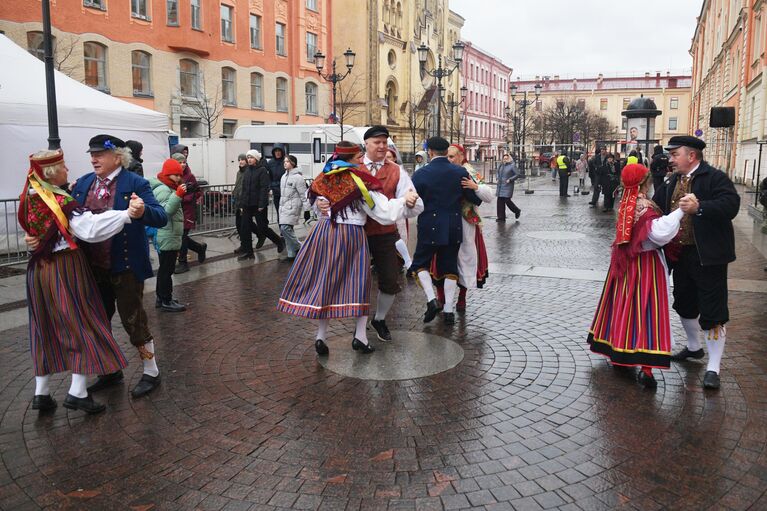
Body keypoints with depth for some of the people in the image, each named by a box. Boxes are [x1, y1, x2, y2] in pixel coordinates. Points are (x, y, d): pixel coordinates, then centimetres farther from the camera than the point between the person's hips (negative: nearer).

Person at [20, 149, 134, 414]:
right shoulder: (61, 202, -19)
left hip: (39, 270, 8)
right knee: (82, 325, 1)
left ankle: (41, 392, 20)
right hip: (65, 270, -8)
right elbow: (91, 228, -31)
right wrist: (127, 214, -40)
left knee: (46, 329, 14)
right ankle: (77, 392, 1)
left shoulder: (30, 197, 5)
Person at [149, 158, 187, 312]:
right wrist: (178, 195, -38)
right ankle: (166, 301, 0)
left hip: (169, 237, 11)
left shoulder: (168, 188, 17)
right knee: (167, 269, -5)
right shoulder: (163, 190, -16)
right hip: (168, 237, -11)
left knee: (164, 268, 17)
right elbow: (167, 210, -30)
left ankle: (161, 297, 26)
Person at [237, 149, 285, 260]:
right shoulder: (247, 170, 13)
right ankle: (246, 252, 9)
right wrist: (242, 204, 11)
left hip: (258, 205, -7)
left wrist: (261, 205, -20)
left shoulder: (262, 170, -8)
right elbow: (244, 188, 16)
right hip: (247, 205, 7)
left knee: (263, 228, 1)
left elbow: (264, 188, -15)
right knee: (244, 228, 2)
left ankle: (280, 242, 23)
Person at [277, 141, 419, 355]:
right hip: (352, 235, -4)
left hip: (324, 232, 4)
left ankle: (321, 336, 11)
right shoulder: (360, 181, -10)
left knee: (325, 281, 10)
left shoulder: (325, 177, 5)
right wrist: (404, 201, 1)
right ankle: (360, 336, 8)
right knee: (359, 283, 8)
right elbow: (383, 211, -11)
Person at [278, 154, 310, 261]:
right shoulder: (284, 176, 14)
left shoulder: (297, 177, -11)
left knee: (285, 228, -16)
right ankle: (292, 253, 12)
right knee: (284, 229, 6)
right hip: (283, 206, 8)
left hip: (292, 206, -8)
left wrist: (307, 208, -13)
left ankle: (298, 248, 1)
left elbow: (303, 194, -12)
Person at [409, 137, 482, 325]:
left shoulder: (421, 174, -10)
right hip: (454, 228, 3)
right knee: (450, 267, 12)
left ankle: (432, 300, -5)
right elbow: (475, 199, 2)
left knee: (420, 263, 14)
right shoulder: (461, 172, -2)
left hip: (430, 227, -3)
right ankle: (448, 310, 12)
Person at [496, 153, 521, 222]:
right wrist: (498, 179, 11)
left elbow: (517, 175, -9)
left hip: (508, 186, -6)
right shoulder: (501, 166, 13)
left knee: (507, 200, -11)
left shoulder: (512, 166, -5)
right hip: (500, 186, 6)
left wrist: (510, 180, -17)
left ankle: (517, 211, 15)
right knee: (500, 201, 0)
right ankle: (501, 217, 3)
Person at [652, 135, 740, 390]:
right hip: (680, 254, 8)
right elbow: (659, 206, 17)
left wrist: (699, 208, -35)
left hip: (708, 256, -8)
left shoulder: (714, 177, -13)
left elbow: (730, 205, -25)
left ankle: (713, 368, 7)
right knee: (685, 304, 21)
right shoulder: (674, 181, 9)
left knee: (712, 311, -1)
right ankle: (693, 347, 43)